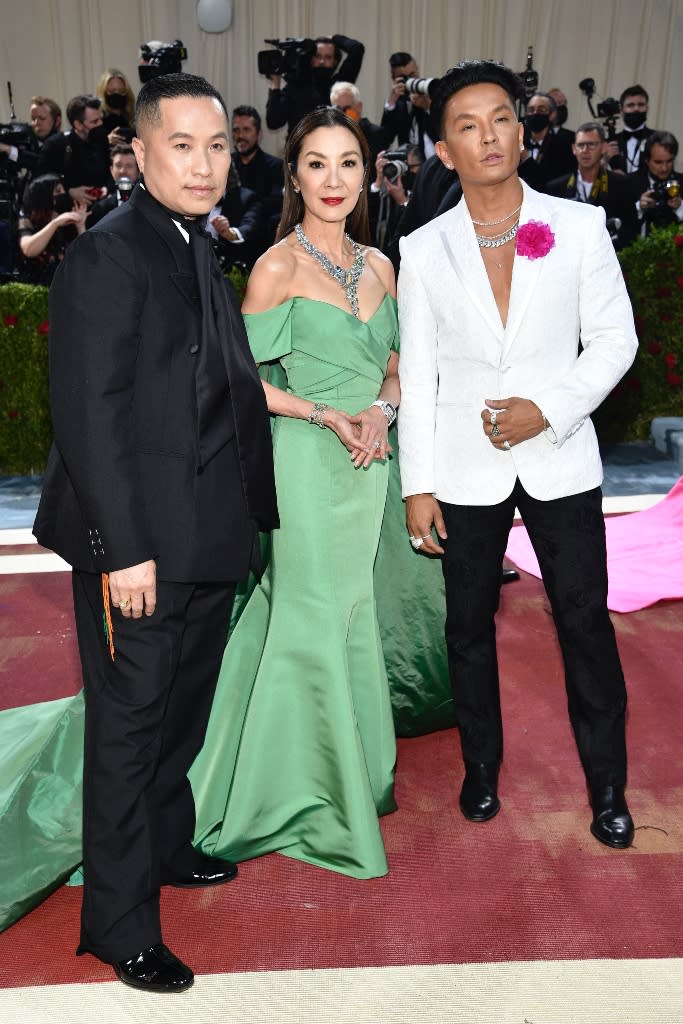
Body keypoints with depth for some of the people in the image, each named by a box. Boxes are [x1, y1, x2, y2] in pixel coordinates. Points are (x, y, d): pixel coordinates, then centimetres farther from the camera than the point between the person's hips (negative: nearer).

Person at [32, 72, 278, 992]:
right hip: (139, 547, -8)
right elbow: (90, 414, -19)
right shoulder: (106, 257, -13)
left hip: (209, 539, 9)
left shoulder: (204, 253, 14)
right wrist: (123, 549, -22)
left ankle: (167, 846, 44)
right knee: (128, 728, 5)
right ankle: (121, 924, 23)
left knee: (182, 714, 22)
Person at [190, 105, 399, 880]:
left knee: (357, 614, 13)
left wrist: (380, 409, -5)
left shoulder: (379, 266, 10)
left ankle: (360, 768, 33)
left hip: (372, 462, 6)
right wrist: (327, 416, -15)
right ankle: (314, 791, 22)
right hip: (308, 462, -6)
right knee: (315, 619, 2)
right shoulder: (276, 268, -8)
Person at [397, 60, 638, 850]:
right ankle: (481, 769, 33)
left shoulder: (580, 226, -1)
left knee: (585, 622, 5)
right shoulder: (423, 250, 1)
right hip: (464, 469, 1)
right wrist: (417, 486, -2)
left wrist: (549, 410, -15)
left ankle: (607, 785, 25)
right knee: (469, 625, 12)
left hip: (560, 461, 0)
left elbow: (614, 338, 1)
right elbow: (416, 376, 1)